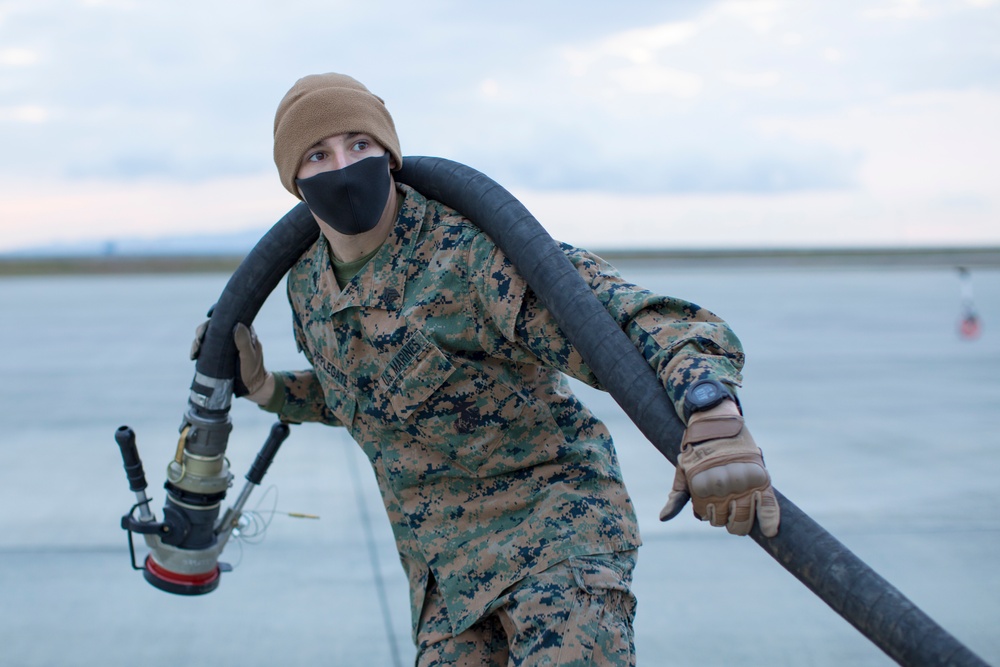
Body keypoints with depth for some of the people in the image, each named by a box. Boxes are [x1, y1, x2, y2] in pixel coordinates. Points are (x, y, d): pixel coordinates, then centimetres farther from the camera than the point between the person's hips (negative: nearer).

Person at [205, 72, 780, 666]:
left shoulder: (476, 251, -19)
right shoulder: (309, 287, 5)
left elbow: (642, 323, -28)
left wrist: (714, 414, -48)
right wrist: (267, 389, 10)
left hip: (556, 517, -7)